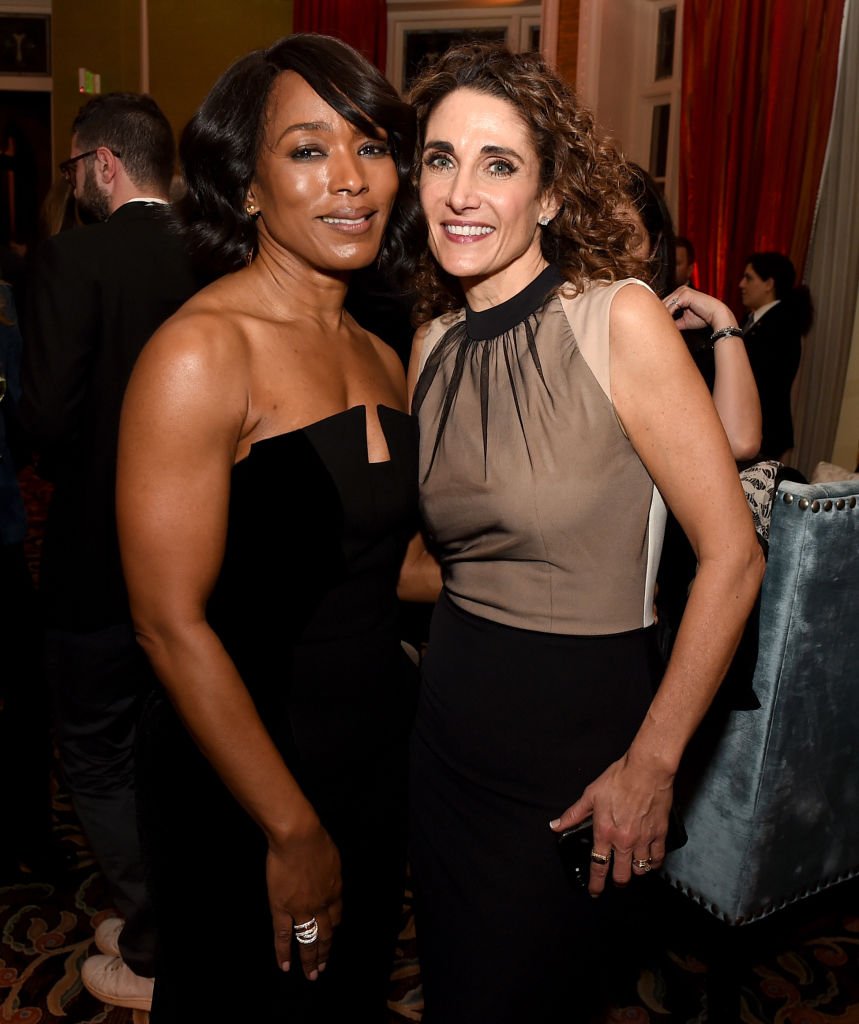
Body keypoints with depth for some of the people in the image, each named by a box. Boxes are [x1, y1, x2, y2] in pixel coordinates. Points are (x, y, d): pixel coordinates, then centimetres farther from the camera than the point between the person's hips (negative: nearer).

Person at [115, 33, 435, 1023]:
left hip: (376, 755, 7)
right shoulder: (200, 353, -20)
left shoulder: (379, 358, 5)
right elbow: (173, 625, -21)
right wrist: (292, 831, -16)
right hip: (242, 794, -7)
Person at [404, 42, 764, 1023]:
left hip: (574, 740, -5)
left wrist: (652, 766, -15)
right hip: (448, 725, 5)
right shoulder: (432, 344, 1)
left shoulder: (618, 318, -16)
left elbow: (732, 557, -17)